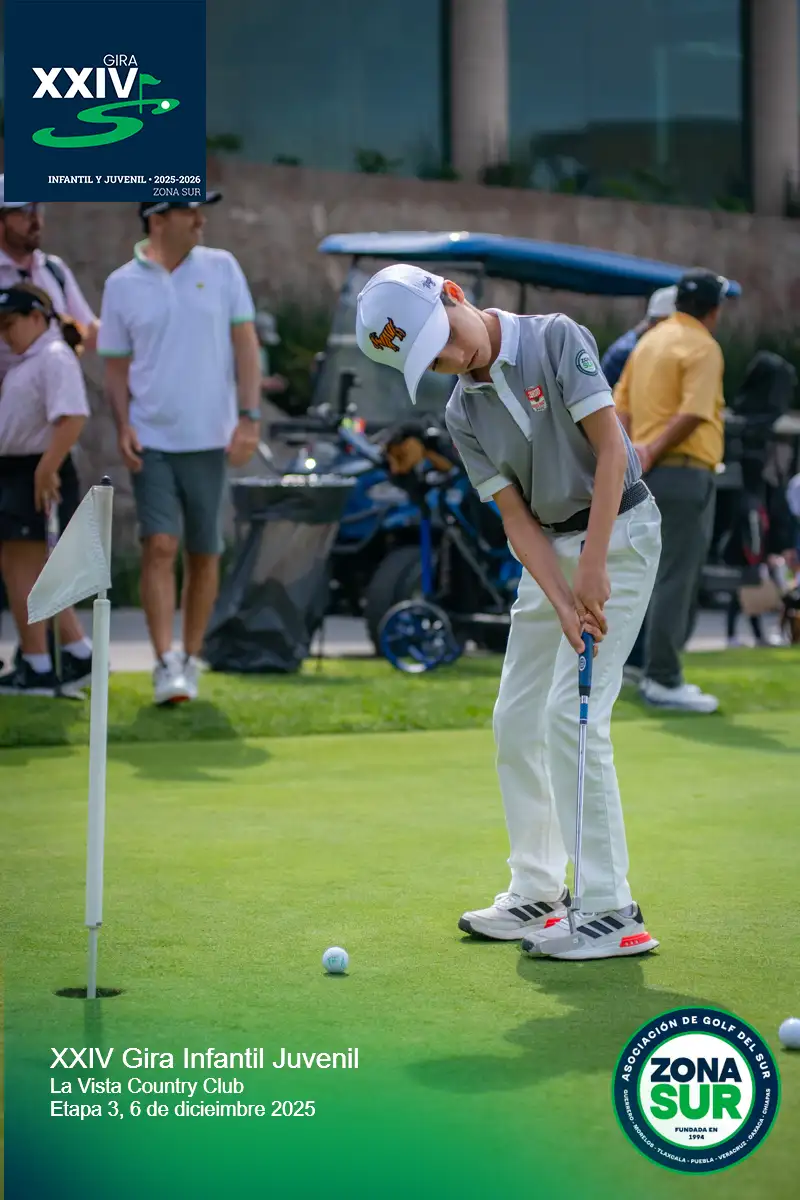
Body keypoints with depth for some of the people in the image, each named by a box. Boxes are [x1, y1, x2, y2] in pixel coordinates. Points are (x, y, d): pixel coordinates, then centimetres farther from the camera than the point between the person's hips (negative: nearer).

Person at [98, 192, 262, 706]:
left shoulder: (221, 267, 3)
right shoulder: (122, 284, 2)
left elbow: (245, 342, 2)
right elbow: (117, 364, 8)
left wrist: (249, 416, -7)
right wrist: (123, 424, -6)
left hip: (210, 439, 1)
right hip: (151, 441, -1)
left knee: (204, 554, 6)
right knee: (160, 546, -13)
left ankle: (191, 660, 19)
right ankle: (166, 664, -12)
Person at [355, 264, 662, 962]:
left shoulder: (556, 338, -13)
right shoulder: (463, 415, 2)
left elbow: (610, 448, -17)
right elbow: (517, 517, -3)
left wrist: (592, 566, -22)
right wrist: (563, 604, -18)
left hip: (618, 533, -7)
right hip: (549, 552, 7)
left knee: (571, 715, -14)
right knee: (517, 721, 7)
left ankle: (611, 912, -11)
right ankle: (537, 894, 20)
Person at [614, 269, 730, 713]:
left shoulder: (650, 340, 16)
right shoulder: (702, 347, -10)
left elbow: (622, 405, 11)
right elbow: (693, 413, -20)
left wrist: (637, 452, 0)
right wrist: (654, 452, -14)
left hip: (653, 472, 9)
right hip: (684, 472, -9)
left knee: (665, 576, 17)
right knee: (677, 579, -6)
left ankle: (657, 671, 22)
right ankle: (663, 680, -5)